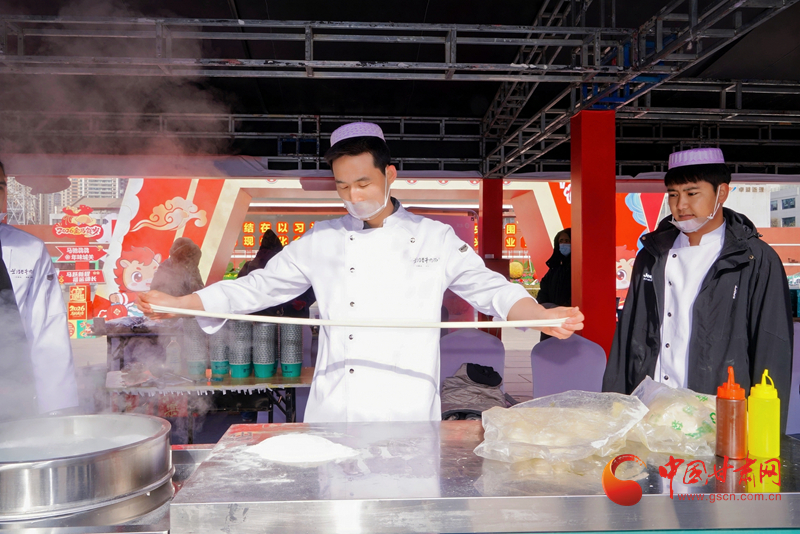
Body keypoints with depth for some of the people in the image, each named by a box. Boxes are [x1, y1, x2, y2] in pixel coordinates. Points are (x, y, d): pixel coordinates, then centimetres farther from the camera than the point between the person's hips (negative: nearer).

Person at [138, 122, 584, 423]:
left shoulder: (435, 238, 4)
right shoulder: (322, 241, 8)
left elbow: (490, 288, 4)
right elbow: (259, 287, 10)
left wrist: (544, 317, -14)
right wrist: (179, 304, 3)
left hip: (409, 417, -1)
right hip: (334, 416, 2)